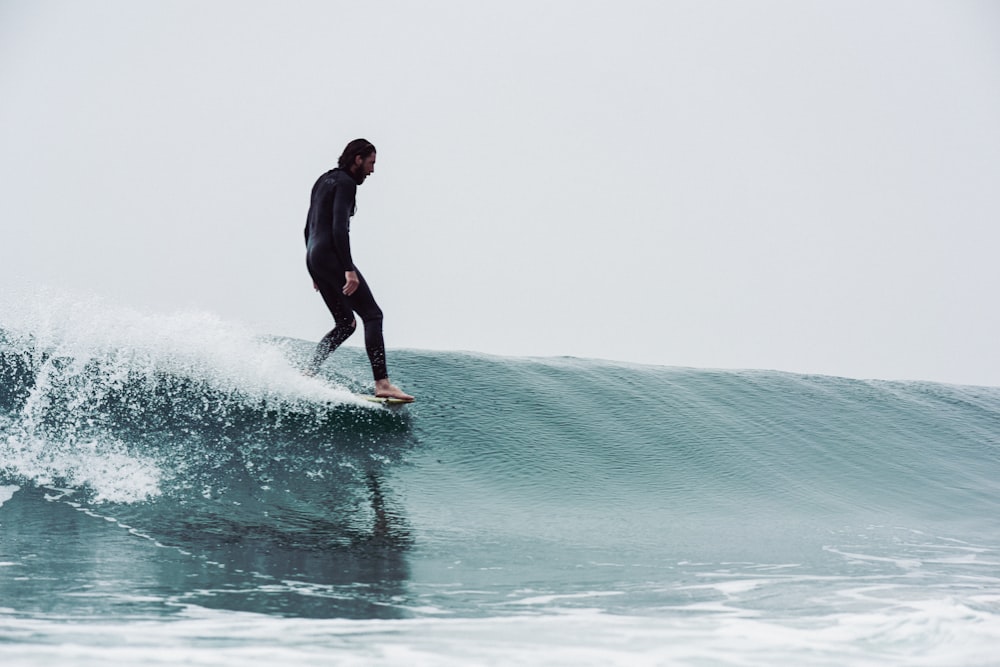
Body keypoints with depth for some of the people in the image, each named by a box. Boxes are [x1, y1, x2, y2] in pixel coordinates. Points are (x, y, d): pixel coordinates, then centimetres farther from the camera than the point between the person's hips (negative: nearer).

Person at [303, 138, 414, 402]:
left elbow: (308, 228, 25)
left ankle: (307, 375, 6)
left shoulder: (324, 181, 23)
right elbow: (339, 228, -19)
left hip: (314, 258, 10)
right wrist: (349, 269, -24)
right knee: (372, 315, -11)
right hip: (331, 256, -10)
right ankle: (382, 383, -21)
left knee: (345, 323, 14)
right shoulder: (345, 183, -7)